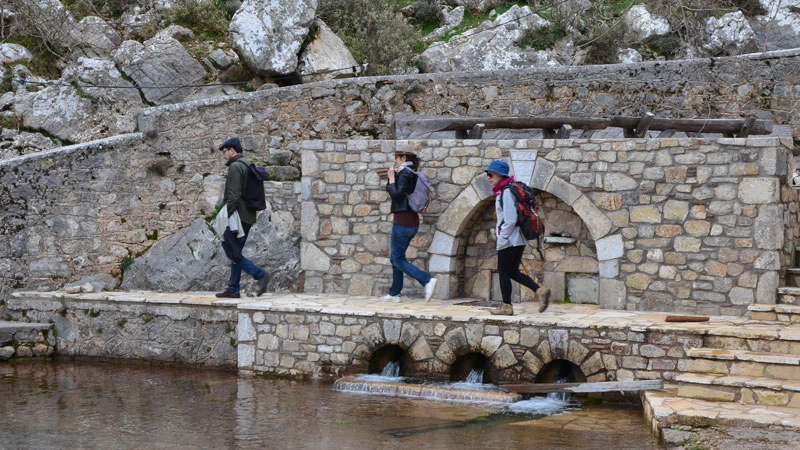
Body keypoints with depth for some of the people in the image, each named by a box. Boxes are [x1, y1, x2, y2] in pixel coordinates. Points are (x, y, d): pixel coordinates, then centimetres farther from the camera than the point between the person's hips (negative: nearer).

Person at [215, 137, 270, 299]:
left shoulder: (235, 167, -12)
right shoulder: (247, 165, 19)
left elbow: (234, 196, -19)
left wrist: (226, 216, -17)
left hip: (237, 216, -10)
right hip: (248, 217, 10)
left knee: (232, 252, -8)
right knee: (235, 253, 12)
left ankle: (260, 274, -15)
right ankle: (233, 288, 13)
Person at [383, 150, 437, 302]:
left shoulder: (404, 174, -13)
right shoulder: (412, 174, 14)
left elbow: (396, 195, -20)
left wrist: (391, 179, -9)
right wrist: (393, 177, 7)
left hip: (402, 222, -9)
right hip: (412, 222, 9)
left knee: (398, 260, -6)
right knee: (395, 258, 16)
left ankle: (427, 280, -19)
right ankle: (394, 293, 20)